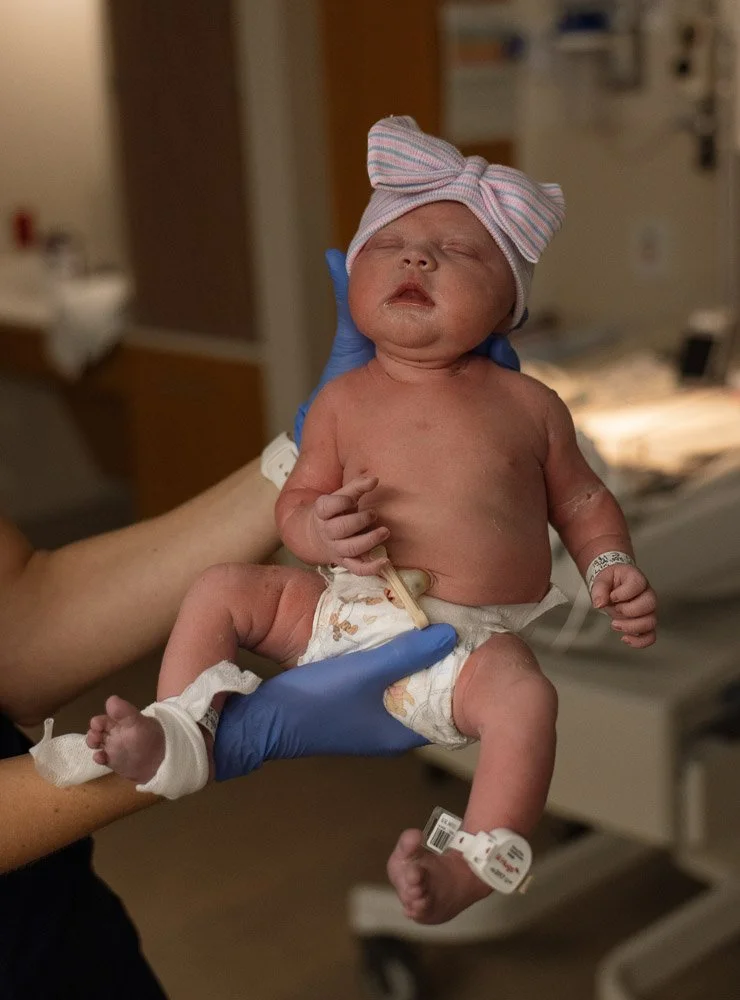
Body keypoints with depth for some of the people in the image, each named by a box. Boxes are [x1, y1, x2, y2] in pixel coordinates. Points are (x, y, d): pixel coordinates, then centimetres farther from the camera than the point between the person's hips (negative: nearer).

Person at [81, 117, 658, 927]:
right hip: (340, 611, 3)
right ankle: (176, 739, 2)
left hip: (470, 642, -2)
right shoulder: (345, 401, 6)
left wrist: (612, 569, -3)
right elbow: (296, 499, 6)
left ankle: (474, 868, -31)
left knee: (525, 696, -32)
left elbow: (580, 501, 14)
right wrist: (318, 530, -18)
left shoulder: (526, 404, 5)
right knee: (222, 588, -4)